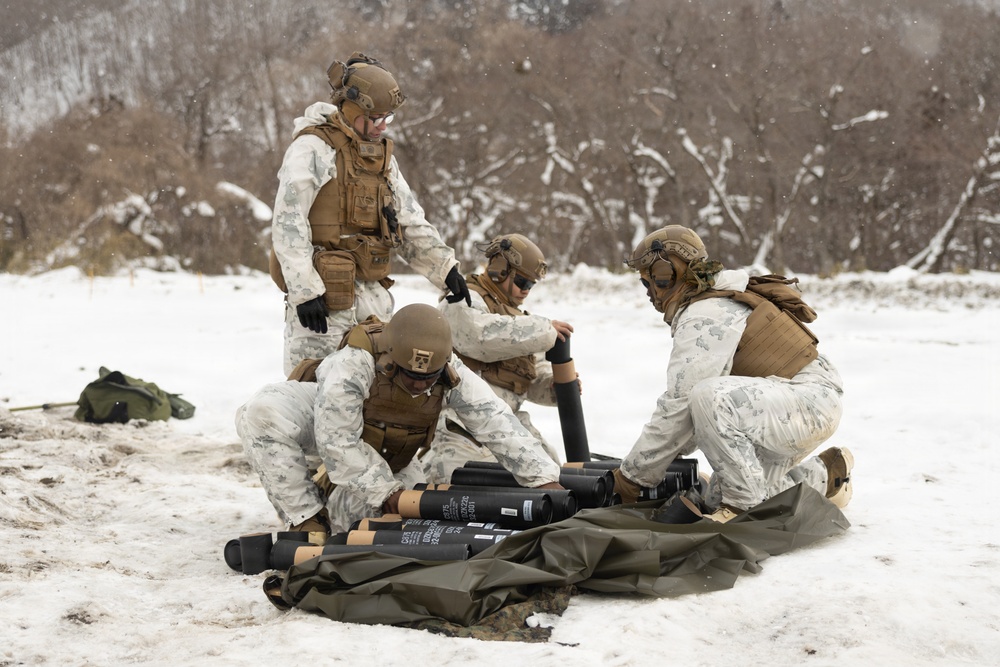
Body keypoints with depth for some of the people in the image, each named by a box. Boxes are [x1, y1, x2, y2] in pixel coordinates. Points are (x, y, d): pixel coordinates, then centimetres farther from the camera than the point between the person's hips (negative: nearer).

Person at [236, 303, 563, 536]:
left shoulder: (452, 375, -28)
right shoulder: (353, 364, -40)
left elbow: (497, 423, -28)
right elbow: (337, 442, -36)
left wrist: (544, 480, -35)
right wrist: (386, 491, -34)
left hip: (387, 455, 4)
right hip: (325, 425, -4)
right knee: (262, 413, -32)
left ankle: (335, 520, 15)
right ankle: (308, 520, -22)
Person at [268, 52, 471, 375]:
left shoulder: (381, 155, 17)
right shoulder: (313, 149, -9)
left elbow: (410, 223, 20)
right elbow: (287, 225, -16)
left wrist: (445, 267, 8)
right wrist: (304, 290, -21)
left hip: (371, 293, 8)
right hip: (322, 296, -8)